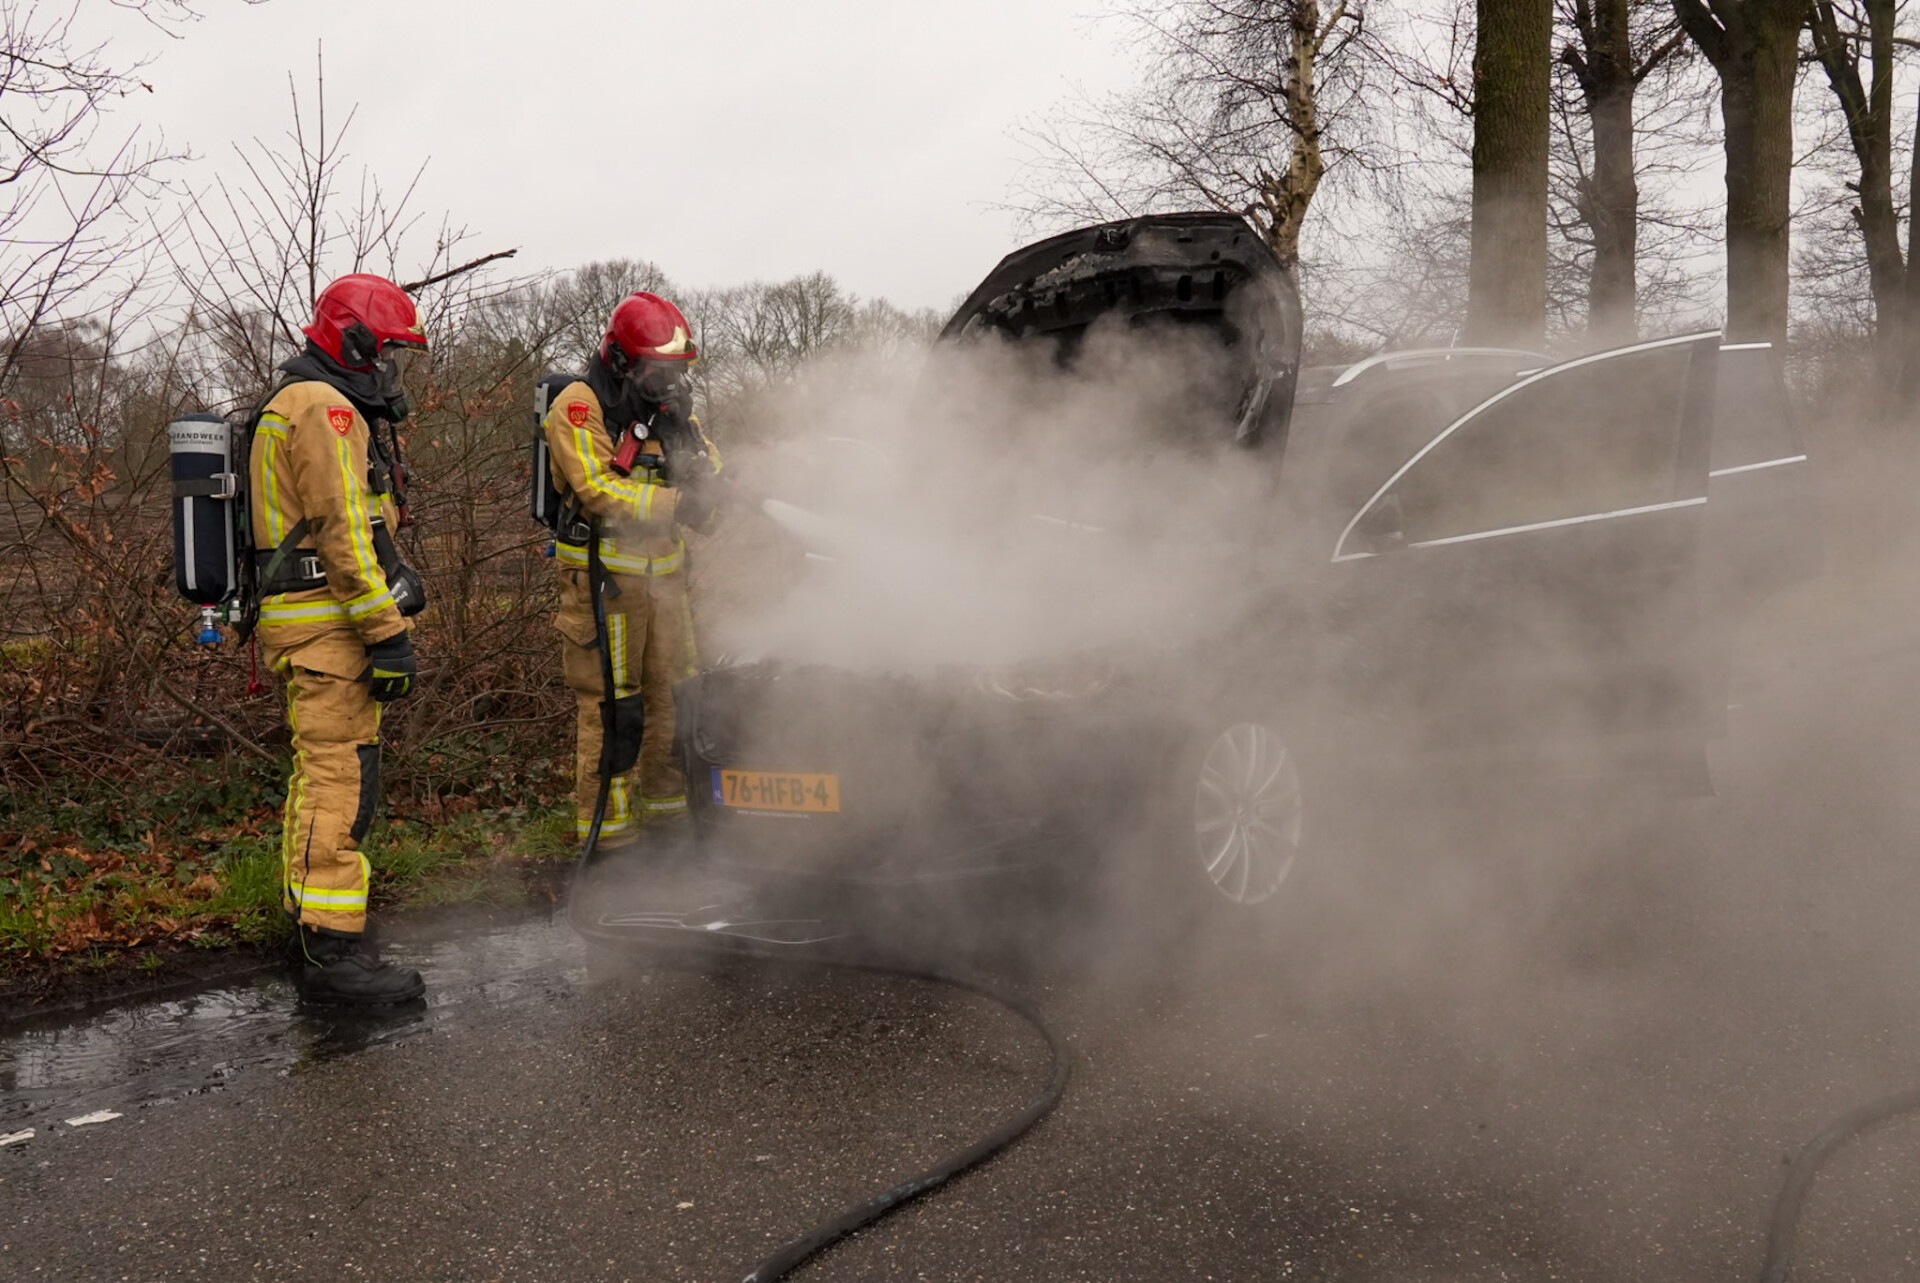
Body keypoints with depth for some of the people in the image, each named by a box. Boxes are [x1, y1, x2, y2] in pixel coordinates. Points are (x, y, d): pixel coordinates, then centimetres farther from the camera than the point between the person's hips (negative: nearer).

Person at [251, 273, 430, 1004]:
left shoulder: (303, 407, 23)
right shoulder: (324, 408, -12)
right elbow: (343, 532, -20)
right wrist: (388, 633, -21)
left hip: (311, 620, 11)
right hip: (330, 621, -11)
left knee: (319, 778, 14)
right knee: (340, 778, -11)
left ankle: (312, 932, 22)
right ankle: (331, 950, -11)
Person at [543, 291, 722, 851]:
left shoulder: (670, 406, 14)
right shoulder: (578, 407, -9)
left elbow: (707, 467, 10)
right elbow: (599, 490, -20)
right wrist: (677, 504, -27)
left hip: (663, 570, 7)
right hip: (603, 575, -7)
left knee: (670, 689, 12)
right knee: (610, 701, -5)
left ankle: (668, 805, 24)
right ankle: (607, 824, 3)